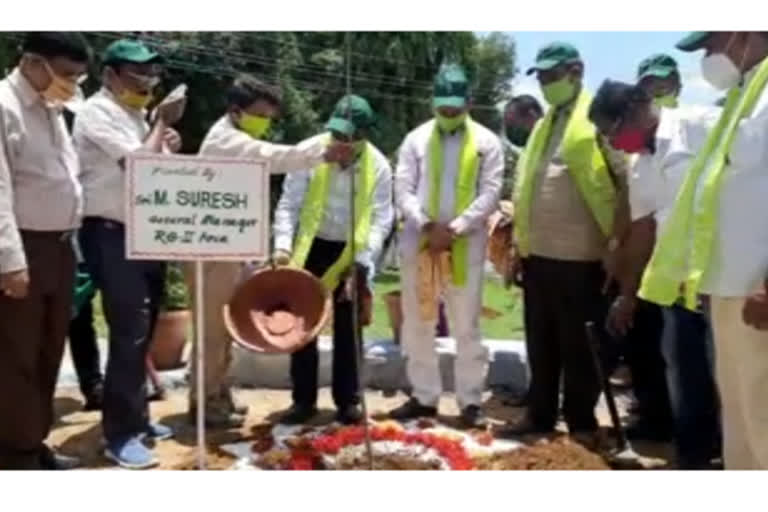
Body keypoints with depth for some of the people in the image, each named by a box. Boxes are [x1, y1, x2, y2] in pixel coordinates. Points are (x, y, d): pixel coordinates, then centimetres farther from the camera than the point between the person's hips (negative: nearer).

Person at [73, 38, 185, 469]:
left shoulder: (138, 115, 16)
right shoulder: (97, 113, -10)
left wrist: (170, 147, 2)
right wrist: (164, 123, -10)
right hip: (112, 236, -9)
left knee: (143, 332, 13)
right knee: (129, 333, -9)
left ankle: (136, 418, 26)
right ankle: (120, 435, 2)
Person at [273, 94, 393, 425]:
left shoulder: (378, 166, -13)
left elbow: (381, 218, -14)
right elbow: (289, 204, -12)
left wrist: (364, 259, -25)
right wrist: (283, 245, -24)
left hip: (351, 252, 0)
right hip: (311, 247, 0)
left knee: (348, 329, 7)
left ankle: (347, 400, 19)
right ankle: (303, 400, 16)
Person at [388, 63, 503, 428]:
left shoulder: (486, 142, 3)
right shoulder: (416, 138, 7)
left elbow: (489, 195, -4)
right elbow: (403, 190, 1)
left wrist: (453, 229, -15)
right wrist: (427, 225, -14)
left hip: (465, 244, -2)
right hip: (418, 242, 3)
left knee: (467, 327, 4)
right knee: (417, 324, 9)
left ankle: (471, 401, 15)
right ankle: (424, 397, 23)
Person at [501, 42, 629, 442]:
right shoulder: (542, 127, 17)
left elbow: (626, 180, -10)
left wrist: (616, 244, -13)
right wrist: (518, 245, 15)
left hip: (580, 256, -6)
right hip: (537, 253, 7)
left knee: (579, 347, 4)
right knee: (540, 345, 13)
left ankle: (581, 423, 17)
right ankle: (540, 415, 24)